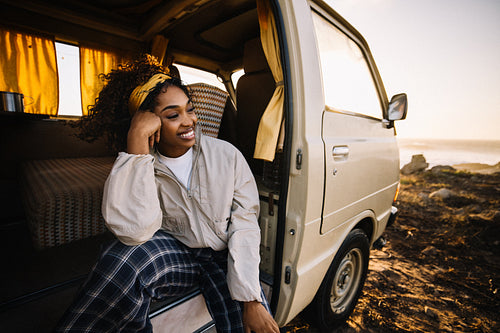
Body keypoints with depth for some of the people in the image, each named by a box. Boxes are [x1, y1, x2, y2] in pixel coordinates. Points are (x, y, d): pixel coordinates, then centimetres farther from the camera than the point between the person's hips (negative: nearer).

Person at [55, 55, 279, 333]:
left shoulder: (227, 155, -9)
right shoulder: (140, 168, -8)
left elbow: (245, 224, -10)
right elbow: (134, 232, -28)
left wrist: (252, 301, -16)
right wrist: (137, 142, -28)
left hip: (224, 257, 1)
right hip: (174, 253, 0)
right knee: (129, 255, -30)